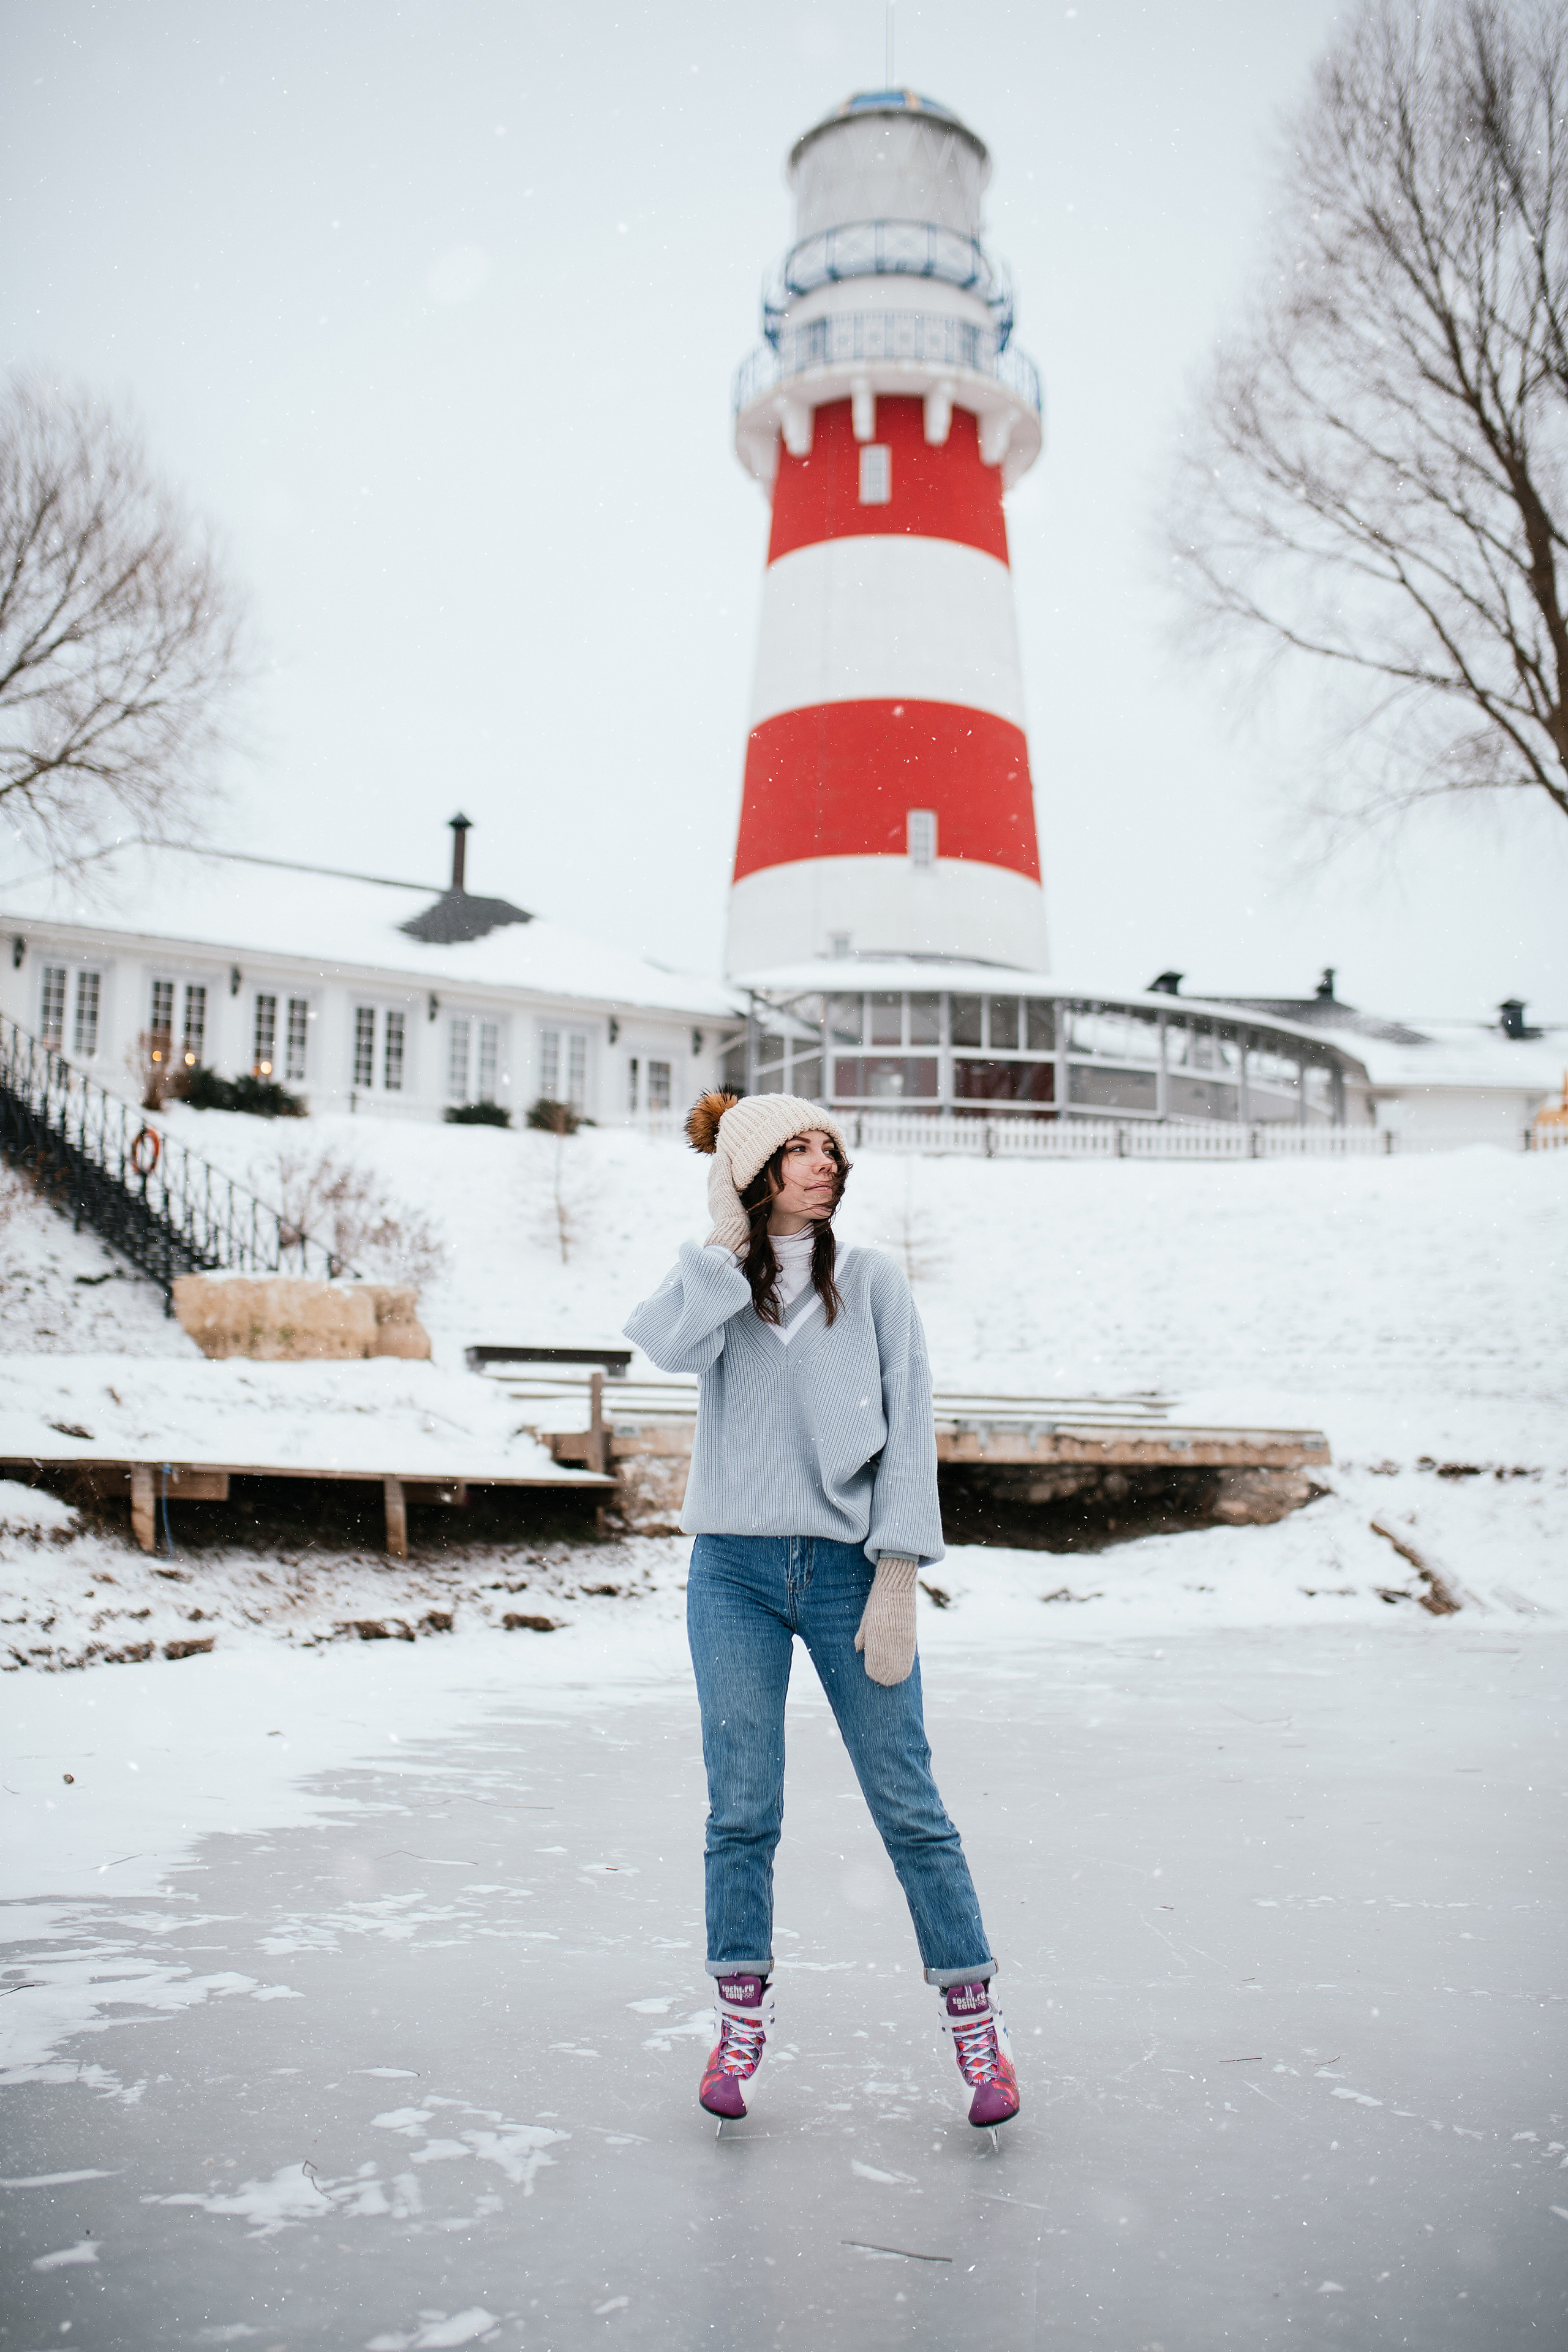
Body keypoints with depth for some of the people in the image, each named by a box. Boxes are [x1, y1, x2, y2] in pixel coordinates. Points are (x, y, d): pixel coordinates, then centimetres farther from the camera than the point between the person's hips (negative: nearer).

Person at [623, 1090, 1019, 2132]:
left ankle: (974, 2018, 16)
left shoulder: (872, 1282, 2)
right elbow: (673, 1348, -17)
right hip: (735, 1573, 1)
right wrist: (727, 1235, -11)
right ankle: (742, 2021, 22)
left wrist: (898, 1574, -9)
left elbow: (909, 1429, -2)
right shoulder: (712, 1281, 7)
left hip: (849, 1570, -1)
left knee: (908, 1803, 2)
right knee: (742, 1807, 5)